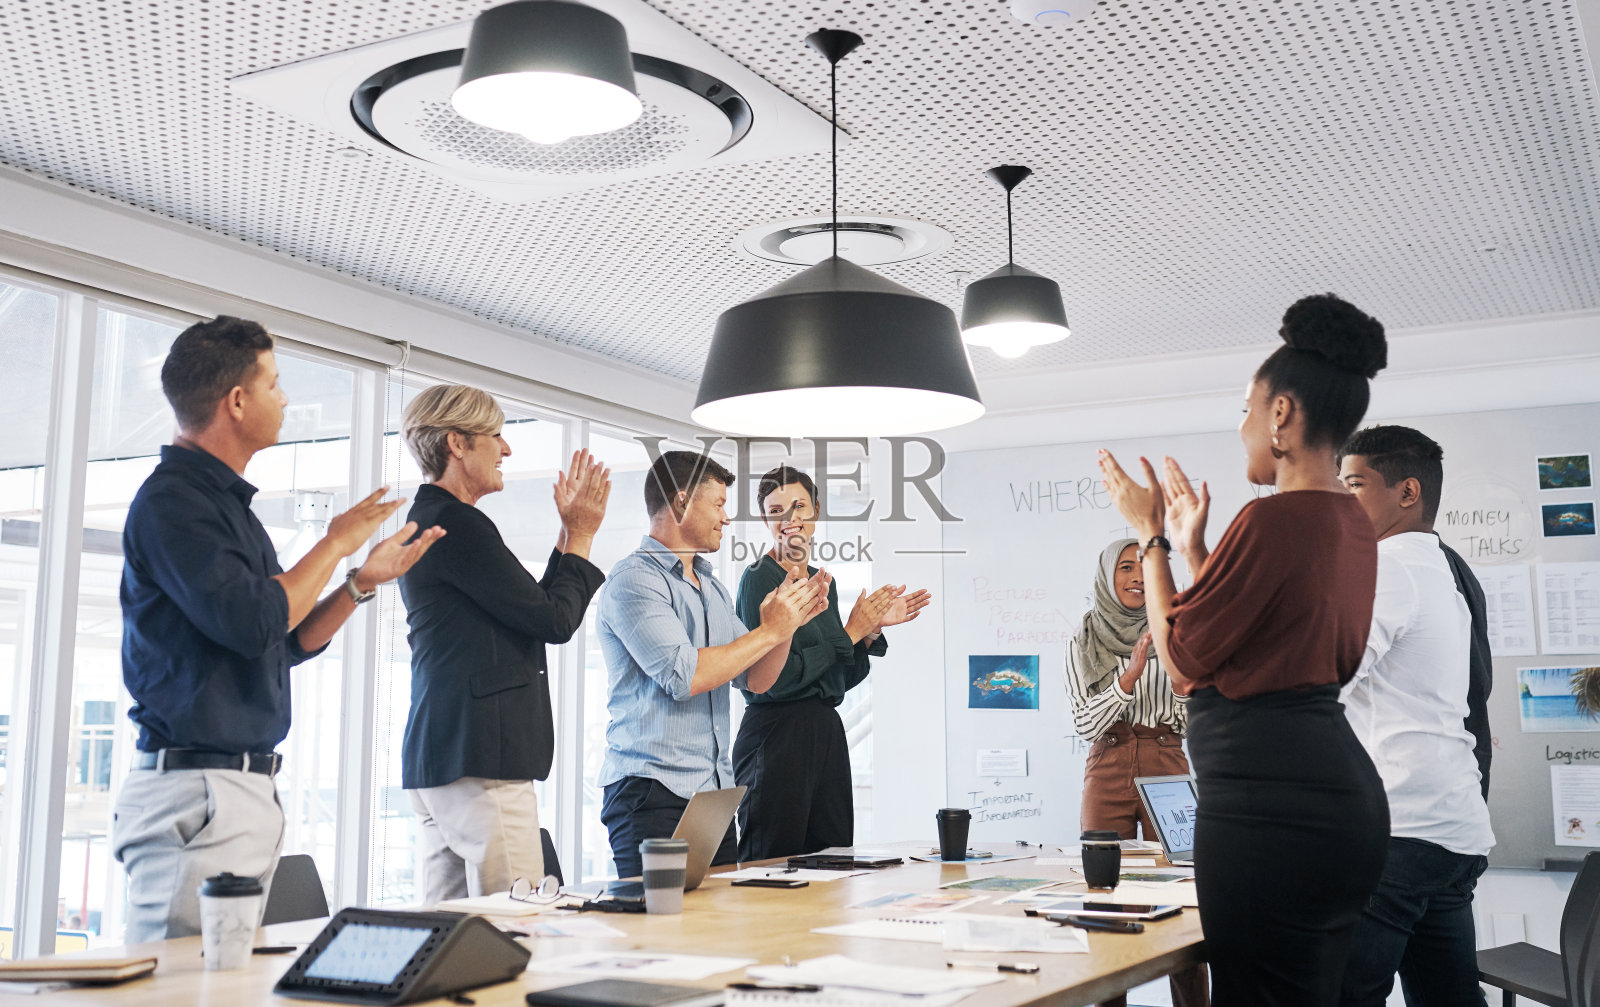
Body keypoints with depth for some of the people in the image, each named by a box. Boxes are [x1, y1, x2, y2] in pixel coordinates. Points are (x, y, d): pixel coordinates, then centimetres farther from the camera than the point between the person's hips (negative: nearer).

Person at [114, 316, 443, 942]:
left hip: (249, 789, 9)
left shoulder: (226, 501, 18)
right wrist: (335, 545, -7)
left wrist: (364, 581, 11)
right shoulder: (171, 501, -10)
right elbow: (253, 623, -22)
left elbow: (287, 643, 22)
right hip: (197, 789, -9)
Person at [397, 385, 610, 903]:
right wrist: (581, 534, 2)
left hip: (436, 759, 11)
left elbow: (530, 609, 21)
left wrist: (570, 534, 21)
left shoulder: (429, 519, 21)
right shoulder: (456, 522, -12)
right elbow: (555, 620, -12)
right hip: (478, 761, -11)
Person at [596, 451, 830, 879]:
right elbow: (684, 676, -20)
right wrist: (768, 631, -10)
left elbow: (756, 680, 18)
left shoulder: (712, 586, 19)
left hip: (715, 791, 8)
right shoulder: (634, 579, -9)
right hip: (654, 794, -8)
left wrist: (788, 622, 1)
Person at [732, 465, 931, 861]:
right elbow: (774, 679, -19)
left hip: (828, 732, 8)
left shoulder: (823, 582, 15)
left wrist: (872, 629, 5)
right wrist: (850, 633, -12)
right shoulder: (759, 578, -9)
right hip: (776, 735, -8)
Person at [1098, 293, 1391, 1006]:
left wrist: (1152, 536, 2)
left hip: (1269, 805, -10)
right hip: (1340, 794, 10)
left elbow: (1183, 661, -7)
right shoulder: (1353, 524, 14)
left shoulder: (1275, 520, -16)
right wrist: (1190, 545, 22)